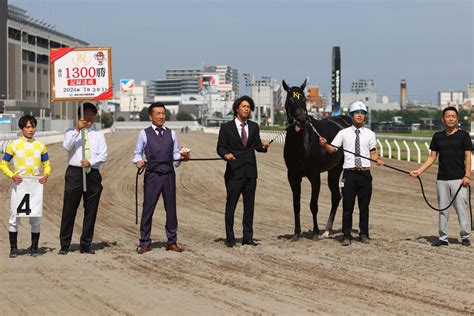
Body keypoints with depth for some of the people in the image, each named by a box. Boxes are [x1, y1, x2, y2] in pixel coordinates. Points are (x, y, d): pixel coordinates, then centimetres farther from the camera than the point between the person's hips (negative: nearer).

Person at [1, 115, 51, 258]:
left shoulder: (40, 146, 9)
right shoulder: (14, 145, 1)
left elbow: (47, 165, 14)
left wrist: (46, 175, -8)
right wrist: (12, 176, -15)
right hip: (19, 184, -2)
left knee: (36, 217, 4)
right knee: (14, 216, -3)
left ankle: (34, 247, 15)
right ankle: (13, 247, 7)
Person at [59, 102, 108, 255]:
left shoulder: (98, 134, 14)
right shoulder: (71, 132, 8)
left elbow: (103, 155, 4)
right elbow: (67, 146, -13)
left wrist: (90, 162, -14)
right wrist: (77, 130, -22)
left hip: (93, 173, 2)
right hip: (74, 172, -2)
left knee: (91, 211, 4)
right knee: (69, 210, -4)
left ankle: (86, 245, 12)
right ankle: (64, 245, 2)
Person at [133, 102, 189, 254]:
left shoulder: (171, 133, 12)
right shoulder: (144, 134, 3)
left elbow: (175, 153, 12)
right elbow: (138, 153, 7)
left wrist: (182, 157, -8)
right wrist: (138, 161, -13)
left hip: (169, 175, 3)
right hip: (152, 175, -3)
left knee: (171, 208, 8)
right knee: (148, 208, -2)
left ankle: (172, 241, 18)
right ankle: (145, 243, 6)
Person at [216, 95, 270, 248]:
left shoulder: (254, 126, 11)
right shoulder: (226, 127, 0)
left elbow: (257, 145, 12)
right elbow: (220, 147, -1)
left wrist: (263, 146, -10)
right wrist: (226, 154, -22)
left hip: (250, 171, 4)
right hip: (234, 172, -4)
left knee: (249, 205, 8)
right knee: (231, 205, -1)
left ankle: (248, 237, 15)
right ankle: (230, 238, 6)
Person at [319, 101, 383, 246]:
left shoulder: (370, 134, 7)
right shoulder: (344, 133, 4)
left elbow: (373, 152, 10)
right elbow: (332, 149, 3)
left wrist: (378, 160, -10)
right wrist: (324, 144, -17)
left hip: (365, 173, 1)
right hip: (350, 173, -1)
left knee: (364, 206, 8)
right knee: (347, 206, 1)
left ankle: (364, 234, 20)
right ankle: (347, 235, 9)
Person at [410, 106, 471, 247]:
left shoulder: (463, 135, 1)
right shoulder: (438, 136, 10)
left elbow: (468, 157, -2)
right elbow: (432, 157, 12)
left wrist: (467, 175, -12)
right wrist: (419, 171, 2)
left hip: (458, 178, -4)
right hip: (441, 179, 4)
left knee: (462, 208, -5)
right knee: (443, 209, 7)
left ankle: (465, 236, 6)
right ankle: (443, 238, 12)